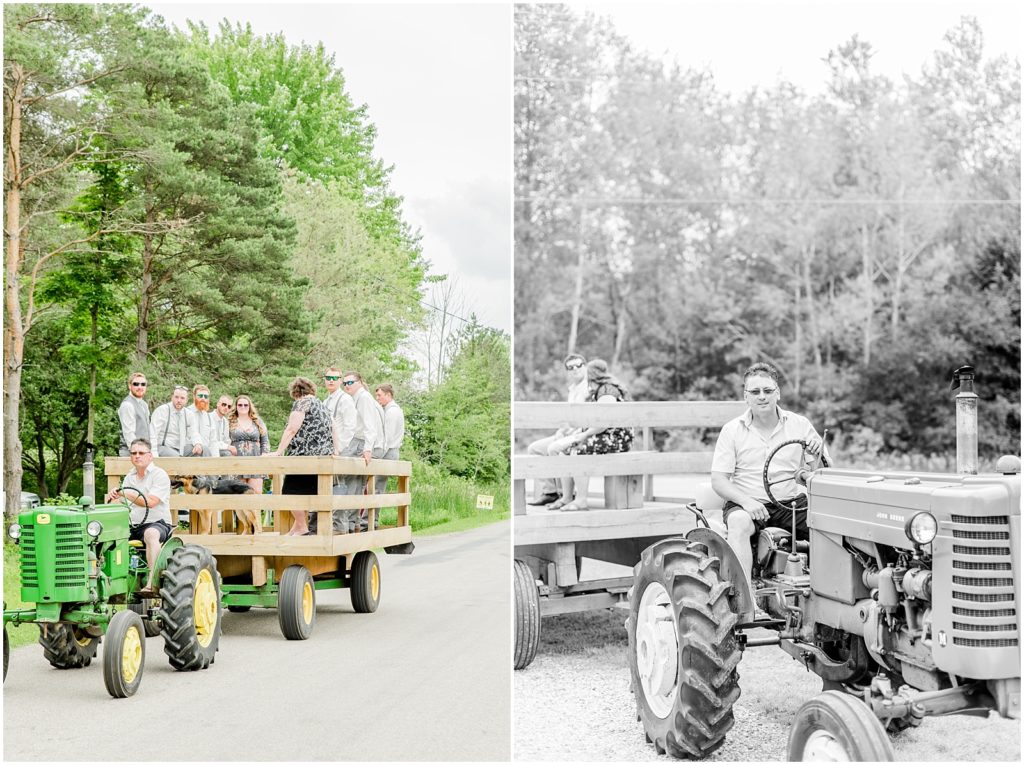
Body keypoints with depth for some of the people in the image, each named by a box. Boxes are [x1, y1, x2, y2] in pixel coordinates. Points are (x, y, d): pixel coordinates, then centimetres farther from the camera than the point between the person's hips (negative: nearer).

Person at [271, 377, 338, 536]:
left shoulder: (302, 403, -3)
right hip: (325, 456, 8)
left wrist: (279, 452, -11)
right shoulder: (322, 405, 22)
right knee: (309, 493, 9)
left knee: (292, 491, -2)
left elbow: (291, 429, -11)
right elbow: (333, 431, 21)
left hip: (304, 455, -8)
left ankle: (301, 527, -4)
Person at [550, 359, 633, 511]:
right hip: (602, 437, 10)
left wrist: (584, 435, -17)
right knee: (565, 452, -2)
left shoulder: (607, 392, -13)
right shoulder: (597, 391, 20)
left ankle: (582, 500, -24)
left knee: (579, 452, -26)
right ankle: (566, 498, -3)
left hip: (617, 437, -10)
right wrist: (579, 433, 4)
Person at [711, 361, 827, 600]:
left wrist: (819, 453, -13)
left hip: (791, 502, 2)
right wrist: (746, 501, -22)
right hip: (747, 503, -2)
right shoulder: (732, 430, 2)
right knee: (738, 523, -35)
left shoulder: (799, 425, 9)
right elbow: (718, 480, -3)